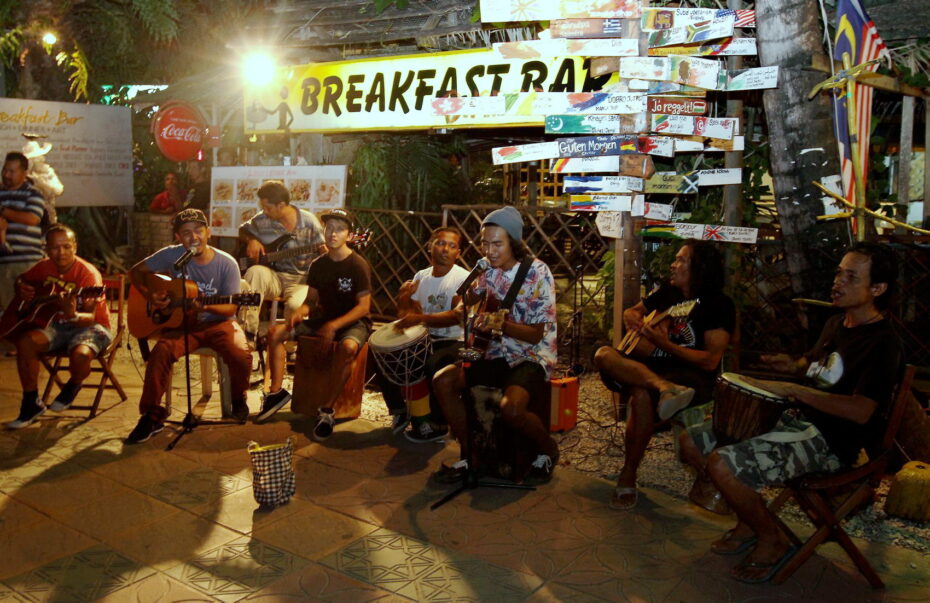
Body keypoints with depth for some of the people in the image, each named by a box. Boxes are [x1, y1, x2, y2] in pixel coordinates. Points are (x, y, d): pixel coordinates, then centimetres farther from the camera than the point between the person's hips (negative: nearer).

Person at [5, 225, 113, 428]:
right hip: (58, 324, 6)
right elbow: (22, 279, 22)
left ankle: (73, 386, 4)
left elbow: (90, 317, -26)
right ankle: (31, 403, -5)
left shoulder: (88, 273, -20)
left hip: (90, 326, -5)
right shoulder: (44, 267, -1)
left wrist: (73, 315, -48)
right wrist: (21, 288, -1)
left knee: (81, 354, -35)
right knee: (25, 341, -21)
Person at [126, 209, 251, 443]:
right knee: (161, 352, -29)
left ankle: (238, 399, 6)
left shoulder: (227, 263, -7)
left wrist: (206, 307, -27)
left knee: (241, 356, -28)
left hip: (217, 322, -1)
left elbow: (230, 308, -7)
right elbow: (136, 271, 8)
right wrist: (150, 295, -11)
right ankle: (152, 417, -12)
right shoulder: (171, 255, -3)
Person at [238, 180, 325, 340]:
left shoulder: (309, 221, -5)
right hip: (272, 276, 3)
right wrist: (251, 240, -2)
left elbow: (321, 251, 2)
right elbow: (243, 230, 21)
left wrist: (325, 252, -23)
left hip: (300, 278, -2)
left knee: (295, 305, -35)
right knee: (255, 272, -33)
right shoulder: (262, 220, 1)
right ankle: (249, 331, -28)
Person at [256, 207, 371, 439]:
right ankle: (277, 391, -1)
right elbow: (311, 300, 9)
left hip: (353, 322, -6)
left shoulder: (358, 265, -13)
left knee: (348, 348, -40)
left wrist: (334, 326, -27)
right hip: (322, 318, 6)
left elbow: (363, 306, -16)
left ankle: (327, 410, -28)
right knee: (275, 332, -8)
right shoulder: (318, 265, 5)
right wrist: (299, 313, -15)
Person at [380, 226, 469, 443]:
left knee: (434, 366, -36)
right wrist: (404, 297, -12)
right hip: (424, 338, 6)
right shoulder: (421, 276, 9)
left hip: (452, 341, -6)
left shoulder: (463, 278, -11)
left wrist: (421, 318, -39)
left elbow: (457, 315, -26)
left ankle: (437, 425, -13)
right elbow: (406, 314, 12)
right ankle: (399, 410, 8)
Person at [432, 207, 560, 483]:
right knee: (442, 381, -13)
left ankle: (548, 450, 1)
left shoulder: (537, 274, -14)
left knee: (511, 407, -33)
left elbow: (536, 334, -16)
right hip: (497, 354, 6)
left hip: (532, 358, -6)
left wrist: (500, 324, -31)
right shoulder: (487, 268, 2)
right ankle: (469, 455, 2)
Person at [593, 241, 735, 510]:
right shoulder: (668, 292, 13)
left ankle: (628, 479, -22)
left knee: (642, 395, -36)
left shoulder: (719, 304, -6)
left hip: (692, 376, -6)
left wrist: (665, 344, -20)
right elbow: (631, 311, 26)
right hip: (653, 367, 6)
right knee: (604, 355, -21)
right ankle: (663, 388, -43)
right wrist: (631, 318, 1)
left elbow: (710, 361, -14)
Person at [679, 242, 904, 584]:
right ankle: (748, 522, 15)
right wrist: (795, 366, 9)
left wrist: (791, 389, -26)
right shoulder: (836, 324, 13)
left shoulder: (882, 343, -15)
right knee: (692, 442, 1)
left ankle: (773, 543, -2)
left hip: (830, 441, -9)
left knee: (722, 465, -28)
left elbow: (860, 411, -26)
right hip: (796, 420, 9)